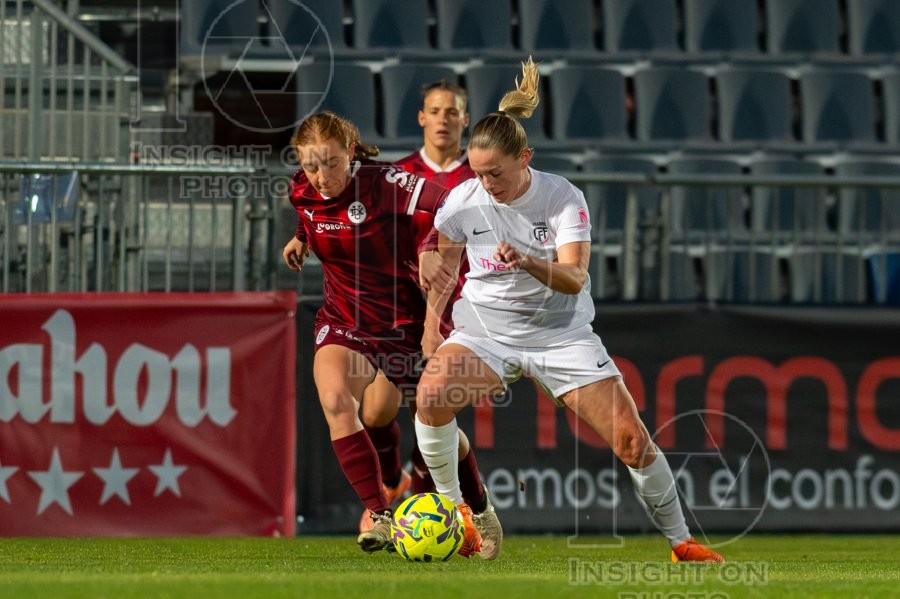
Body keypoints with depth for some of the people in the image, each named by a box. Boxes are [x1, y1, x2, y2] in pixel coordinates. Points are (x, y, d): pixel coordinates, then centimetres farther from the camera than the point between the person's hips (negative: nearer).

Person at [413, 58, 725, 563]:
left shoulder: (563, 198, -14)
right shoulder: (463, 201, -7)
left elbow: (574, 278, -24)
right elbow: (442, 268, 13)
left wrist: (527, 262, -42)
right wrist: (432, 325, 9)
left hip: (562, 331, -1)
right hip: (486, 328, 1)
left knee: (632, 439, -9)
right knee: (432, 394, -30)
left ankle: (681, 540, 13)